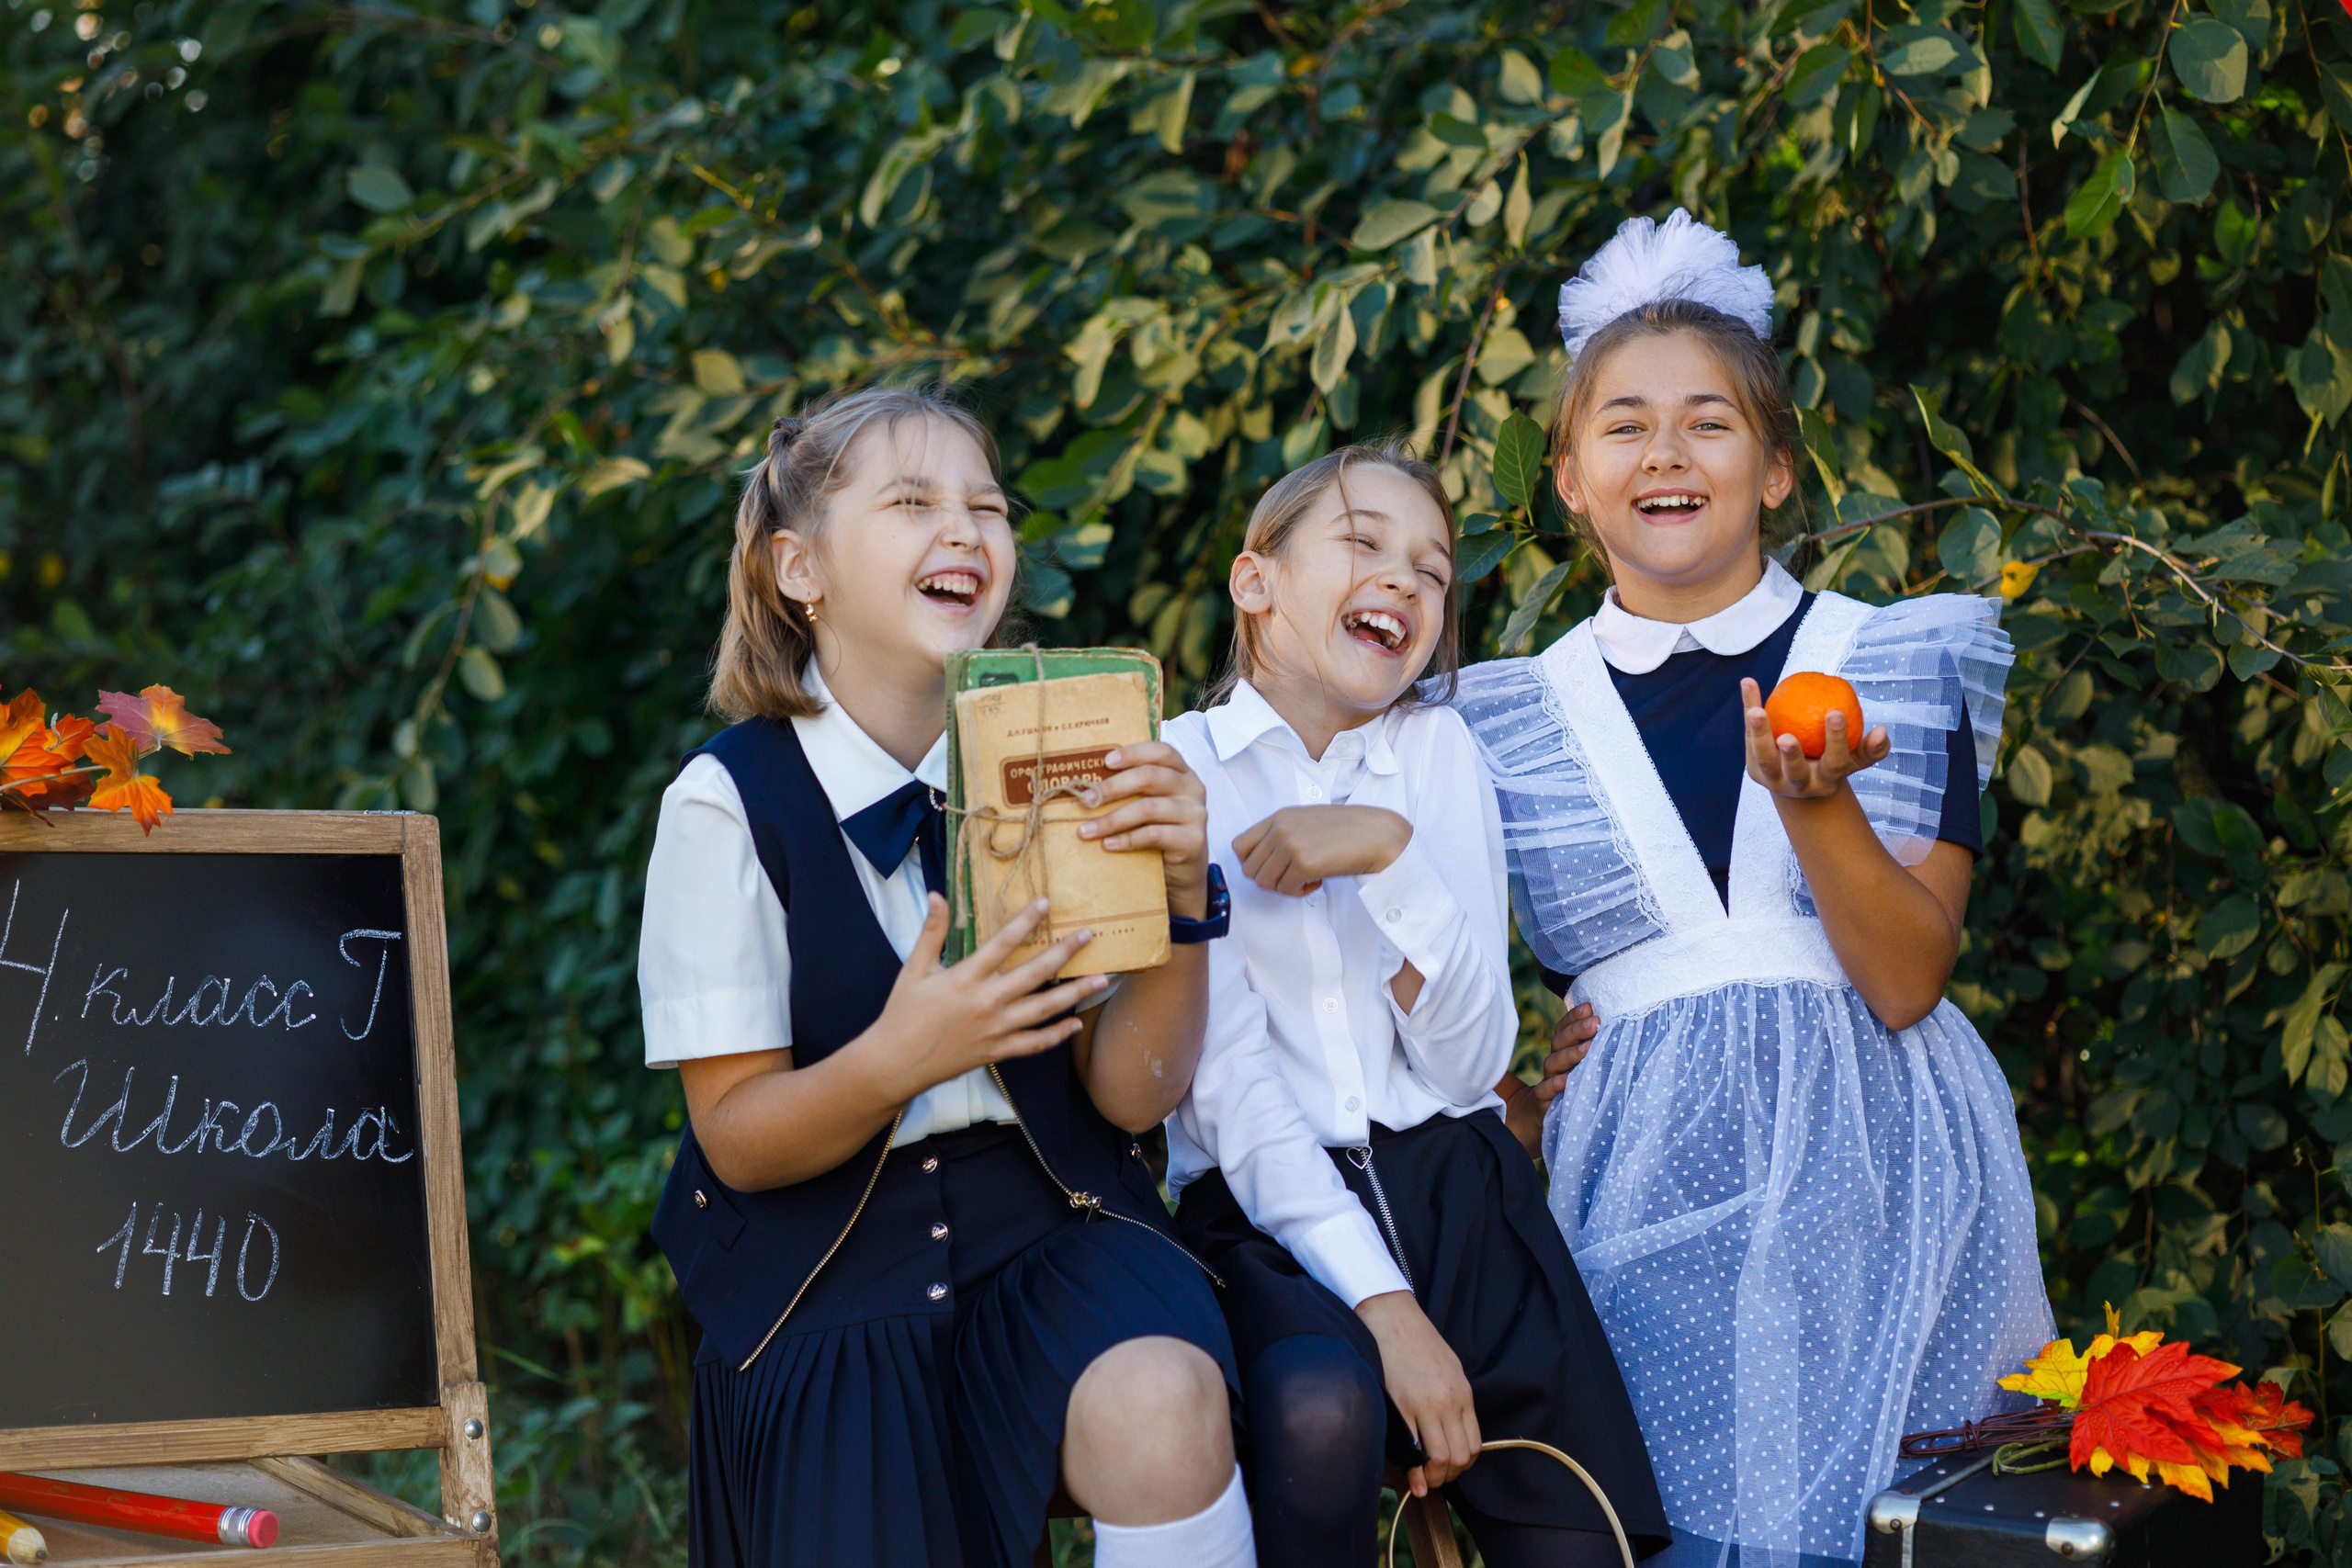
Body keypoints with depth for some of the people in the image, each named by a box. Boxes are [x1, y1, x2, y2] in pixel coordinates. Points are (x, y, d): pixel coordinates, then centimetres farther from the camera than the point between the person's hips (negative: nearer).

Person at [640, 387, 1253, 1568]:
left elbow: (1132, 1096, -2)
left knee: (1163, 1411, -29)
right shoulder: (732, 801, -8)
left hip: (1040, 1215, 2)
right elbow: (738, 1140, -9)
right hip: (824, 1263, -1)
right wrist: (900, 1058, -29)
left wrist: (1179, 895, -19)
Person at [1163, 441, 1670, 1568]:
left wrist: (1390, 851, -14)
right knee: (1320, 1405, -34)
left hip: (1454, 1183, 3)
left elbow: (1474, 1061, 0)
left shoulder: (1438, 752, 10)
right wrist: (1382, 1303, -20)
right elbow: (1223, 1080, -10)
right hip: (1269, 1203, -3)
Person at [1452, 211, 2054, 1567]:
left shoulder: (1898, 664, 4)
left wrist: (1813, 800, -20)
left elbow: (1907, 983, -6)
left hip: (1864, 1165, -1)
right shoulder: (1513, 717, 10)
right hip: (1642, 1182, 1)